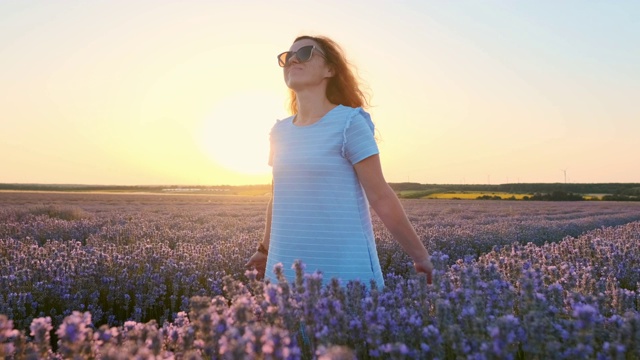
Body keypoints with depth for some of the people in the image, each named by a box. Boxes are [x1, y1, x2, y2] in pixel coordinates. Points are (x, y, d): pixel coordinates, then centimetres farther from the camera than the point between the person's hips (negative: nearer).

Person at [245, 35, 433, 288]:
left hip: (346, 271, -5)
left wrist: (421, 258, -4)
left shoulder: (348, 123, -7)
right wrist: (265, 250, 30)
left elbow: (381, 197, -6)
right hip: (285, 272, 5)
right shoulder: (280, 132, 10)